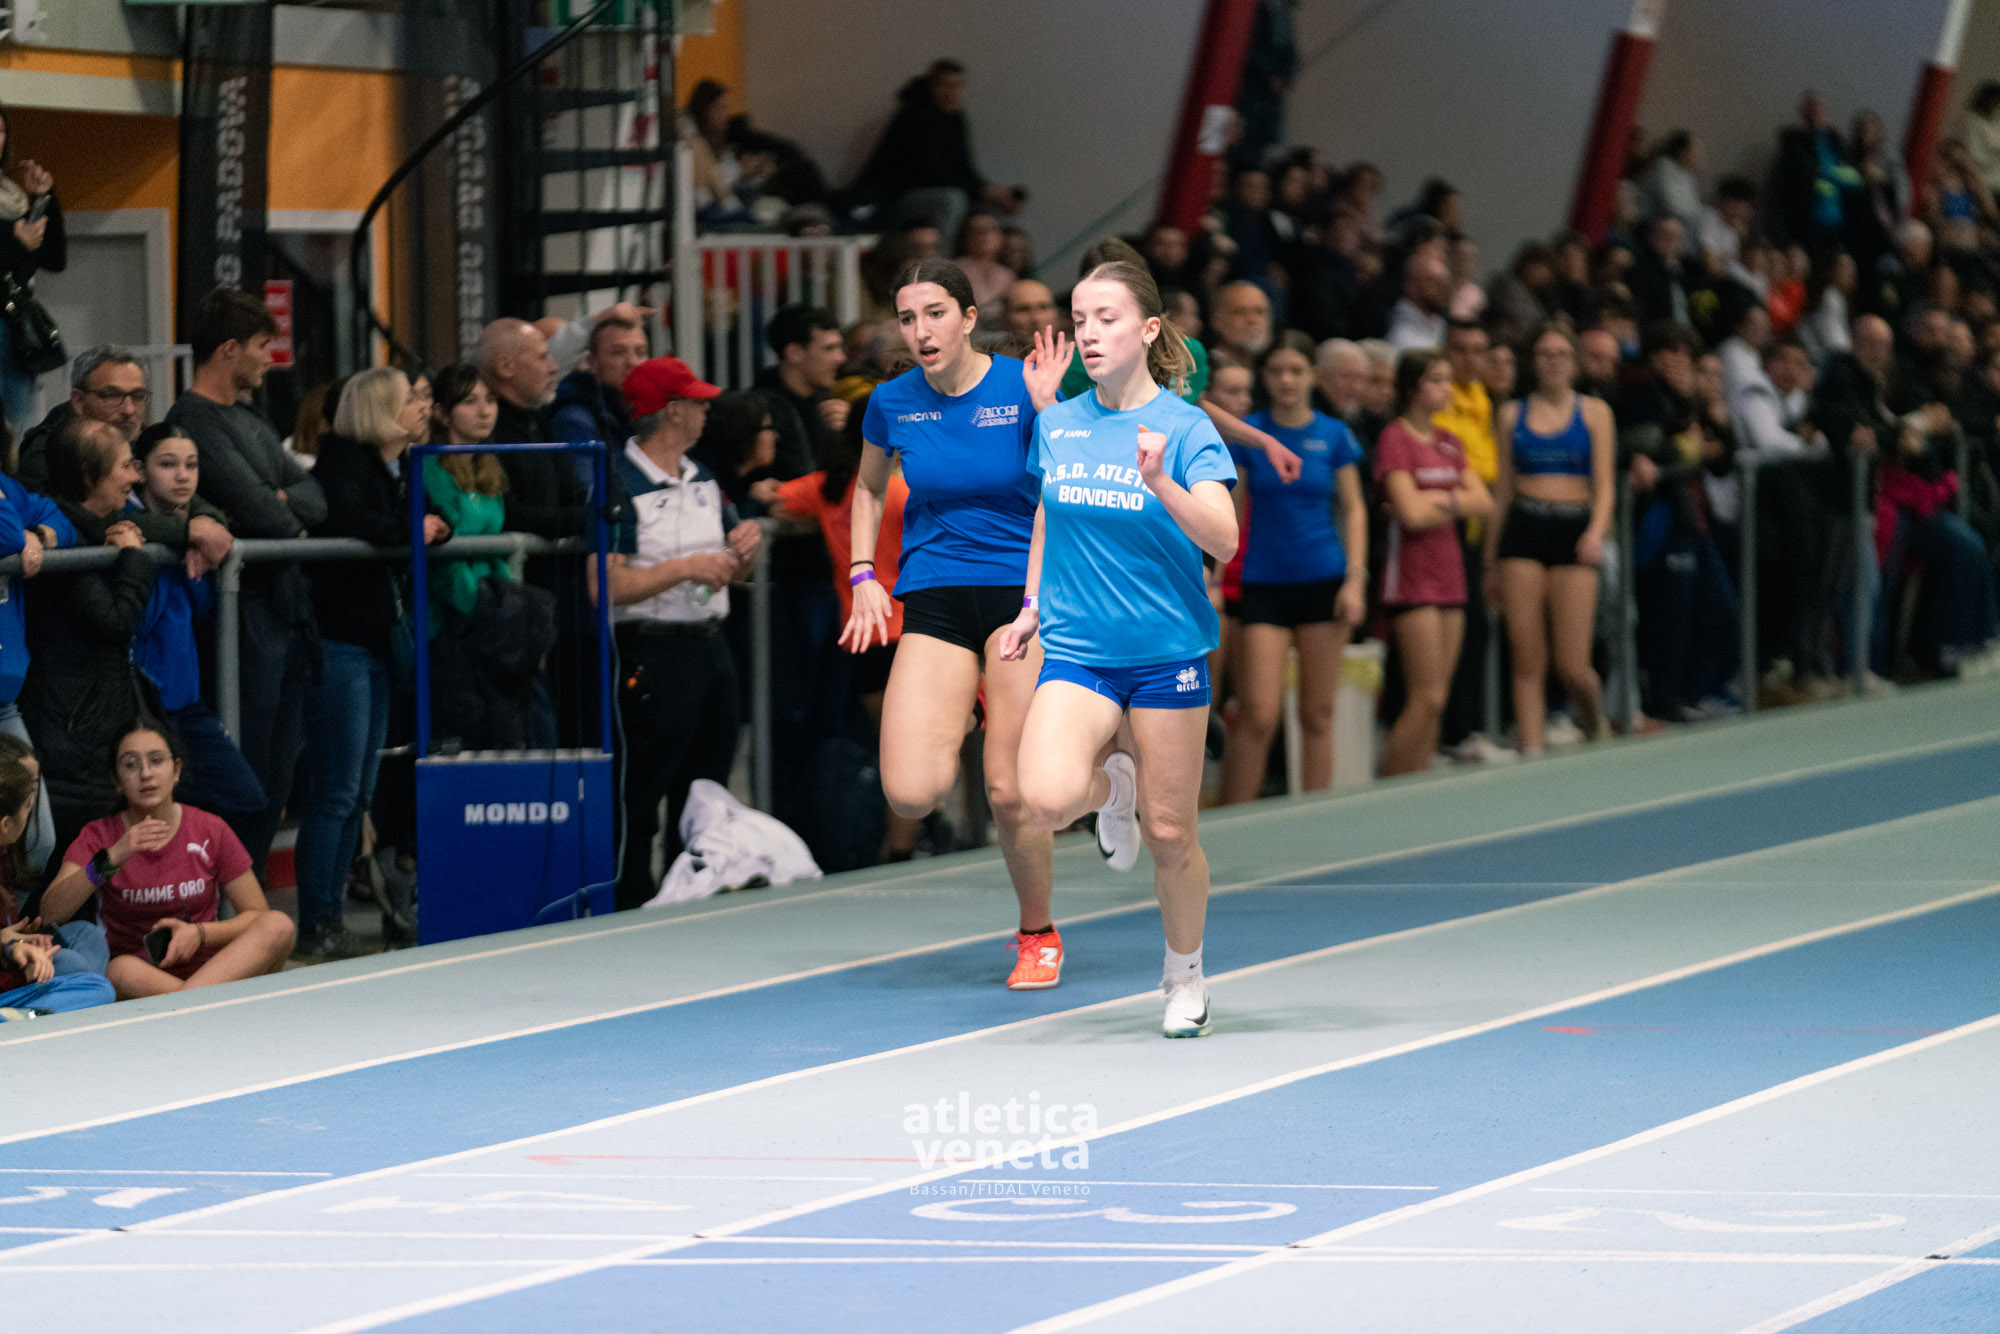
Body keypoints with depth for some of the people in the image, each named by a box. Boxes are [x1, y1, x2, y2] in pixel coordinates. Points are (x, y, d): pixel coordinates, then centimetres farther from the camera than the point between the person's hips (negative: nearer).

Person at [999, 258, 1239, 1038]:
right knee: (1047, 799, -23)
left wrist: (1161, 483, -32)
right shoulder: (1057, 425, 5)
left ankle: (1184, 973, 27)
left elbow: (1223, 541, -18)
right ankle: (1113, 783, 13)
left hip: (1167, 650, -2)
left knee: (1169, 834, 2)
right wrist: (1033, 606, 17)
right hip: (1075, 650, 2)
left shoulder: (1184, 427, -7)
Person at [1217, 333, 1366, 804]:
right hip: (1263, 584, -1)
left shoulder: (1333, 435, 4)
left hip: (1322, 583, 1)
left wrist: (1355, 579, -1)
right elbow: (1229, 513, 3)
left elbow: (1354, 508, 8)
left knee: (1318, 714, 4)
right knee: (1258, 714, -11)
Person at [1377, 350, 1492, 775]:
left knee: (1435, 701, 5)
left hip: (1448, 569, 8)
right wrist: (1456, 504, -1)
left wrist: (1440, 500, -8)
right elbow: (1411, 513, -17)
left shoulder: (1448, 441, 15)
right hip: (1411, 572, -8)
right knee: (1427, 697, -13)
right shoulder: (1395, 438, -8)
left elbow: (1483, 503, 8)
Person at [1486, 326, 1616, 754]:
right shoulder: (1513, 415, 10)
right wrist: (1491, 559, 13)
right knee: (1527, 661, -5)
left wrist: (1597, 531, -17)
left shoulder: (1593, 411, 7)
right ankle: (1531, 752, -2)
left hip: (1573, 530, -1)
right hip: (1522, 530, 1)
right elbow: (1503, 489, 14)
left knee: (1572, 667, -5)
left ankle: (1593, 721, 25)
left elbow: (1603, 485, 2)